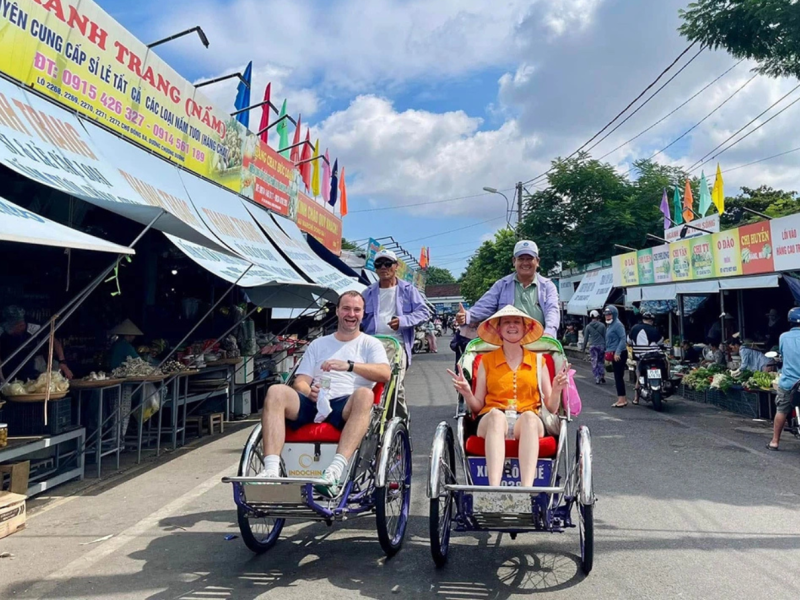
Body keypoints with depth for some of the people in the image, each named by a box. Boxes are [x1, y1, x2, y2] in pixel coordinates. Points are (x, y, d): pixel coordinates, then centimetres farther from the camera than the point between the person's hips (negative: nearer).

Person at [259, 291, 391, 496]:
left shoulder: (370, 344, 18)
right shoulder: (318, 344, 27)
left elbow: (385, 373, -3)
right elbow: (300, 381, 17)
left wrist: (349, 365, -18)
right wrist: (309, 392, -9)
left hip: (346, 406, -3)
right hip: (313, 404, 3)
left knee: (364, 394, -36)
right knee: (276, 392, -24)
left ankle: (336, 470, -48)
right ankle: (271, 469, -35)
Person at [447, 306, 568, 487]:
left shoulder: (537, 361, 16)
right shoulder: (486, 361, 15)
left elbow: (551, 408, 13)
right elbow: (477, 407, 11)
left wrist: (557, 390, -8)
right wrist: (467, 394, -9)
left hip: (529, 422, 1)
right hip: (491, 420, 0)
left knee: (529, 416, -35)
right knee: (496, 414, -36)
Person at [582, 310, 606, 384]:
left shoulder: (588, 326, -1)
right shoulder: (602, 325, 0)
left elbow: (586, 338, 2)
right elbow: (605, 337, 2)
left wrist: (583, 348, 11)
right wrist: (605, 347, 9)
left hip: (592, 346, -1)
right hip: (601, 346, 1)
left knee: (594, 362, 4)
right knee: (600, 361, 14)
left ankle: (597, 378, 0)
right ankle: (602, 376, 4)